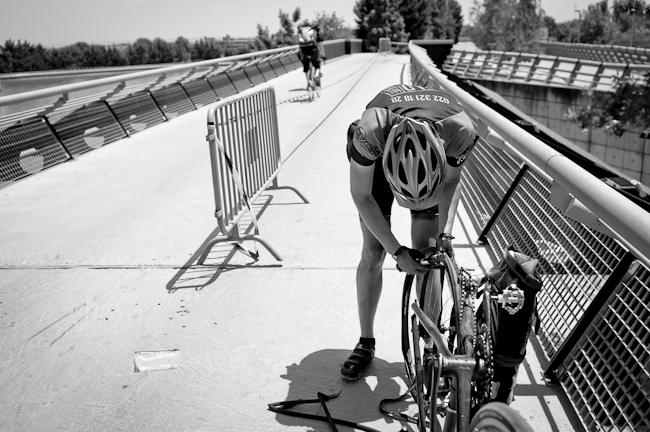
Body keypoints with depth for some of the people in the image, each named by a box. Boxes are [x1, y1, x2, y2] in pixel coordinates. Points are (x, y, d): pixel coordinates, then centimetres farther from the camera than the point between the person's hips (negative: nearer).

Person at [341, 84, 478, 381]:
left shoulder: (461, 131, -38)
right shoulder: (370, 131, -43)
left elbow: (451, 181, -15)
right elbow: (361, 196, -27)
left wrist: (445, 233, -27)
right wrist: (397, 251, -28)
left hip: (432, 163, 1)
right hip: (379, 157, -1)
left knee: (426, 255, -4)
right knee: (373, 253, -4)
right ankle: (366, 342, 13)